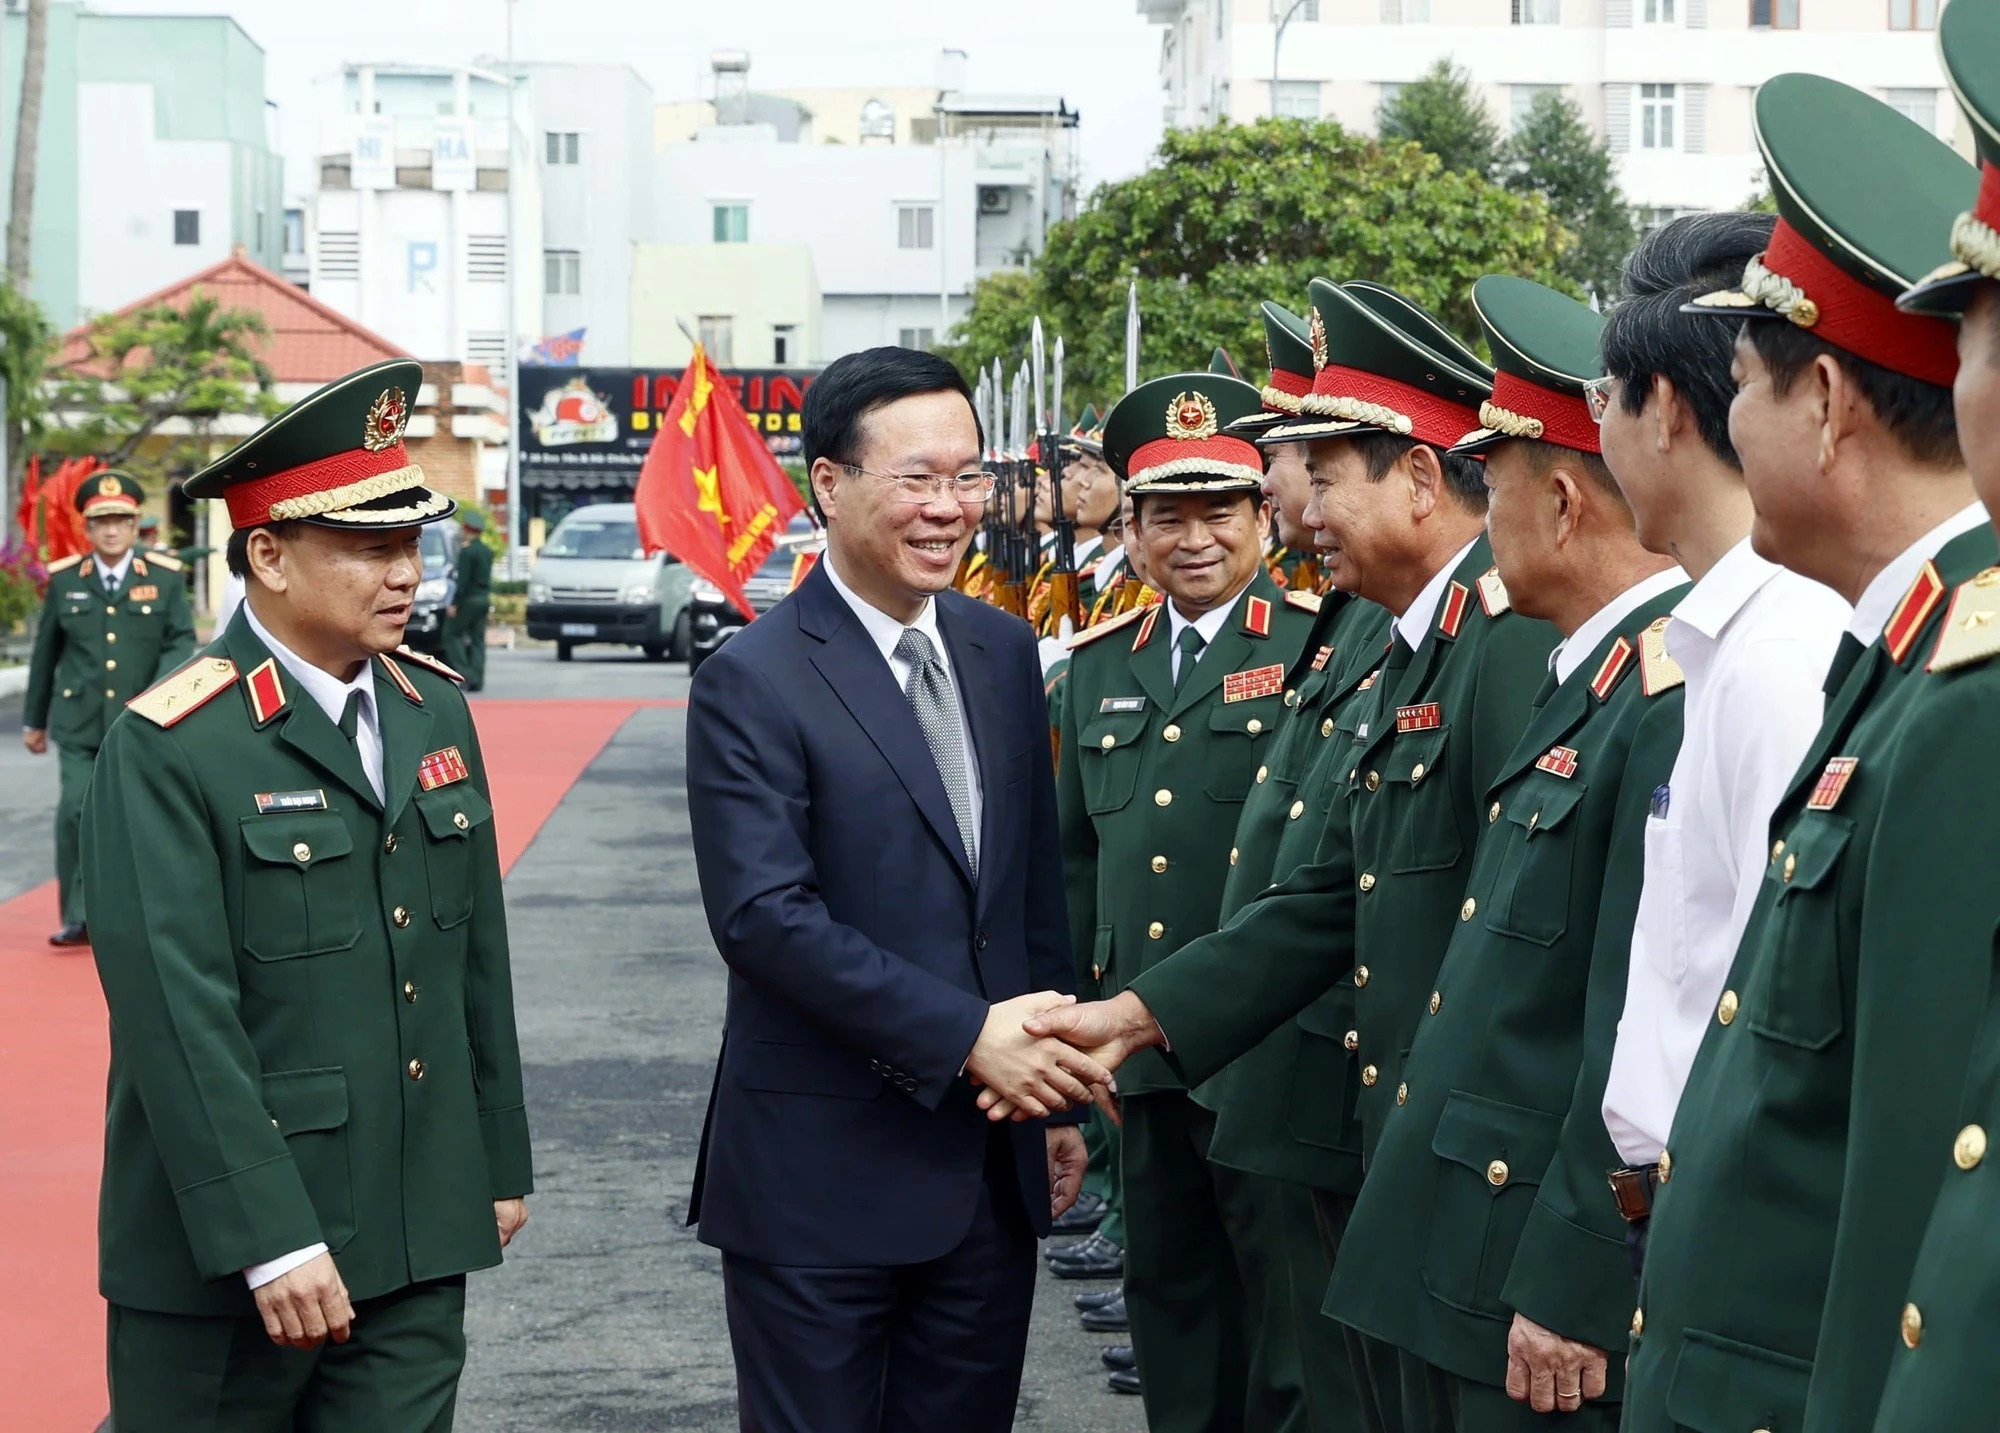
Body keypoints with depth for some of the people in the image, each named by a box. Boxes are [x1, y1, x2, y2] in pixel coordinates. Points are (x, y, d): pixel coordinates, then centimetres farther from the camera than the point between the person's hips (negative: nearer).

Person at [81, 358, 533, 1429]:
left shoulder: (435, 711, 8)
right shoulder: (169, 749, -14)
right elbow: (179, 1015, -18)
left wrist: (501, 1162, 15)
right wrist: (269, 1240, -21)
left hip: (422, 1241, 6)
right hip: (229, 1253, -5)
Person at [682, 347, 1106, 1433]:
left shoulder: (1003, 653, 9)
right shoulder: (750, 684, -11)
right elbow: (765, 916, -19)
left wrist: (1054, 1092, 14)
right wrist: (968, 1036, -22)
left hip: (991, 1166, 6)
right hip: (820, 1175, -6)